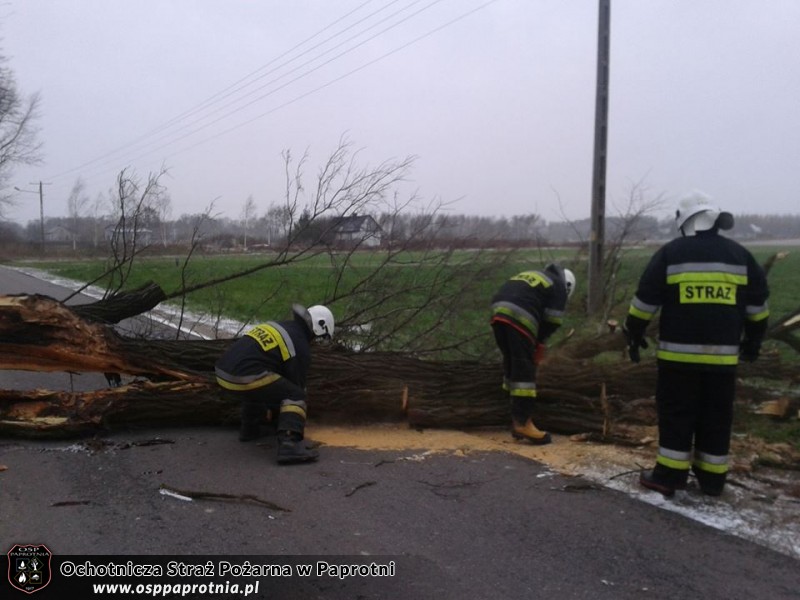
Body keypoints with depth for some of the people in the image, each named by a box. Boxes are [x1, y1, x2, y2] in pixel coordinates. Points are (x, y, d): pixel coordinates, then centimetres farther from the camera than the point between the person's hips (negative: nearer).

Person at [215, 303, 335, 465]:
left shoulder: (278, 326, 26)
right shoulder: (300, 345, 2)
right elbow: (296, 383, 9)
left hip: (223, 372, 9)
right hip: (244, 377, -9)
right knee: (295, 396, 0)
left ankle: (249, 429, 40)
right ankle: (289, 446, -16)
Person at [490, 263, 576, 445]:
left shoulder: (531, 275, 36)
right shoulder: (558, 287, 16)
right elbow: (551, 322, 7)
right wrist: (539, 345, 21)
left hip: (498, 312, 7)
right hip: (519, 318, -7)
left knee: (512, 365, 17)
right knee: (524, 370, -4)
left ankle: (517, 417, 23)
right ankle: (522, 423, -7)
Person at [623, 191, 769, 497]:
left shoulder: (670, 253, -4)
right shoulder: (739, 255, 8)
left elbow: (645, 300, -3)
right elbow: (757, 303, 13)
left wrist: (634, 334, 7)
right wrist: (753, 340, 24)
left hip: (678, 351, -3)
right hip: (722, 353, 3)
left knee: (676, 414, 4)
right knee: (716, 417, 11)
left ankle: (668, 477, 7)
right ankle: (712, 479, 19)